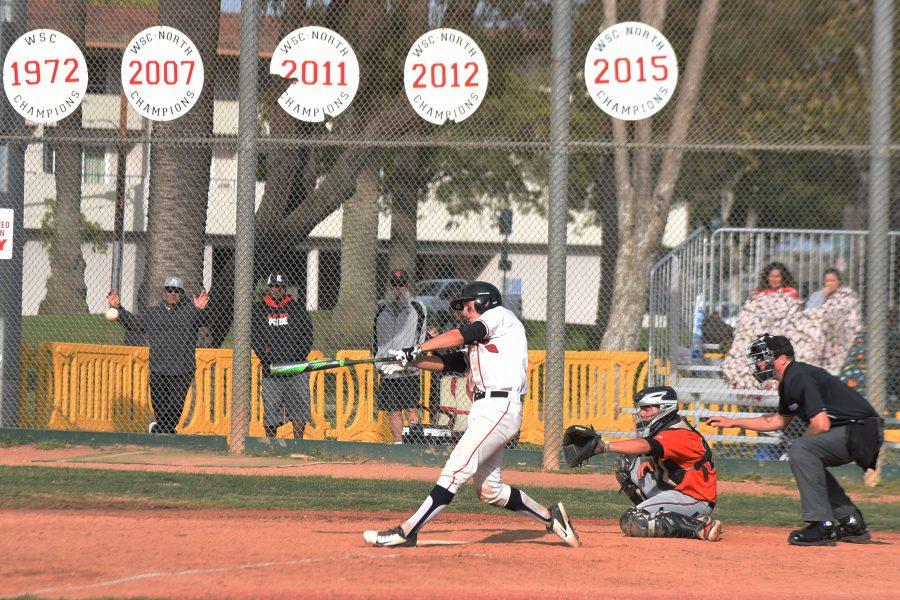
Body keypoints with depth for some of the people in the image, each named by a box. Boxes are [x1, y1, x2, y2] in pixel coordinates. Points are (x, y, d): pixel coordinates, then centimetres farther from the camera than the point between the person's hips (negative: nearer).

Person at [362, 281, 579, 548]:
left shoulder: (500, 315, 4)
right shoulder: (477, 344, 28)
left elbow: (462, 335, -9)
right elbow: (447, 363, 17)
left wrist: (417, 349, -8)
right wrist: (410, 360, 3)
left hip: (500, 408, -10)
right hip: (483, 410, 10)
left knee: (456, 469, -16)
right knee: (489, 490, 10)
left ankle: (407, 531, -24)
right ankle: (550, 517, 21)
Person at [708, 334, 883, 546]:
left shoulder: (799, 379, -17)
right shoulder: (788, 382, 15)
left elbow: (821, 425, -25)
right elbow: (779, 420, 31)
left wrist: (804, 441, -5)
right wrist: (733, 422, 30)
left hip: (863, 431, -11)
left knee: (801, 449, -23)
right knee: (807, 459, 25)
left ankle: (822, 526, -23)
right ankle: (852, 524, 25)